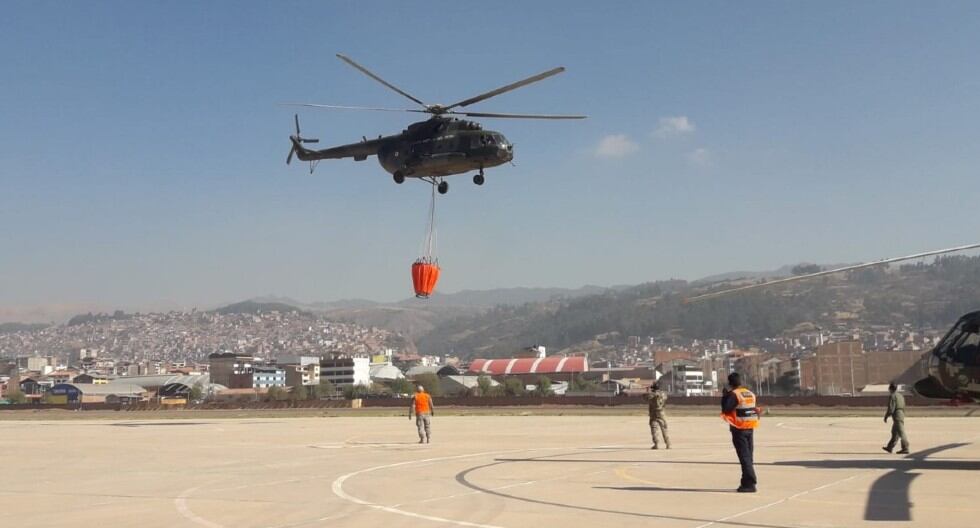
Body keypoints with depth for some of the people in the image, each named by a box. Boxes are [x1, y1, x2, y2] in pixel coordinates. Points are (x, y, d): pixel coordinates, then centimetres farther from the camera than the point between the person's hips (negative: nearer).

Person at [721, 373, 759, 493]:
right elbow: (753, 409, 16)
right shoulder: (751, 394, 10)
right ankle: (747, 482, 21)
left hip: (739, 429, -7)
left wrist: (725, 396, -2)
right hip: (750, 428, 7)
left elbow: (726, 409, -17)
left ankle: (750, 484, -11)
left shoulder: (733, 394, -12)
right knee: (748, 456, 14)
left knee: (744, 457, -7)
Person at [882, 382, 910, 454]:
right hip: (902, 416, 9)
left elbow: (891, 408, -16)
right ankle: (889, 447, 23)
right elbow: (903, 407, 19)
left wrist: (886, 416, -6)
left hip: (897, 417, -9)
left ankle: (905, 449, -10)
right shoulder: (901, 396, 16)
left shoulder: (892, 396, -11)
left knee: (901, 433, -9)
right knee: (894, 432, 15)